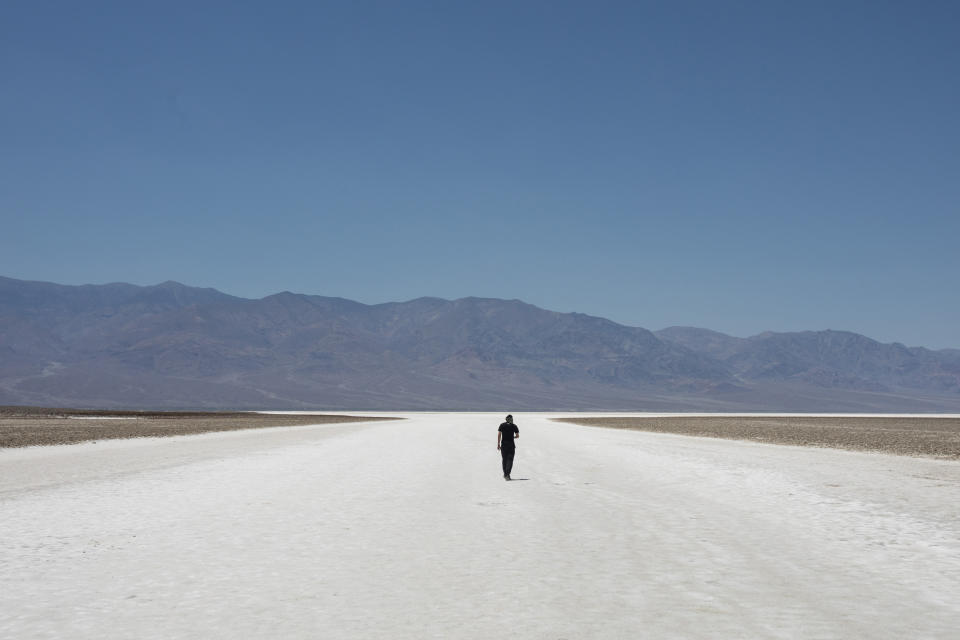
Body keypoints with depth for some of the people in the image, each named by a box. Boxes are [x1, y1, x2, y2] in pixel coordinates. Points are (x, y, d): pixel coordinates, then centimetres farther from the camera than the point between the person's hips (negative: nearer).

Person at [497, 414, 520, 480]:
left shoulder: (502, 425, 3)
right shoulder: (514, 426, 0)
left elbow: (499, 434, -4)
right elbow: (517, 436, 1)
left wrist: (498, 444, -2)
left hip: (503, 445, 2)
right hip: (511, 444, -2)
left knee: (504, 460, 14)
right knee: (510, 460, -1)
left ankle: (505, 474, 19)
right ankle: (507, 474, -17)